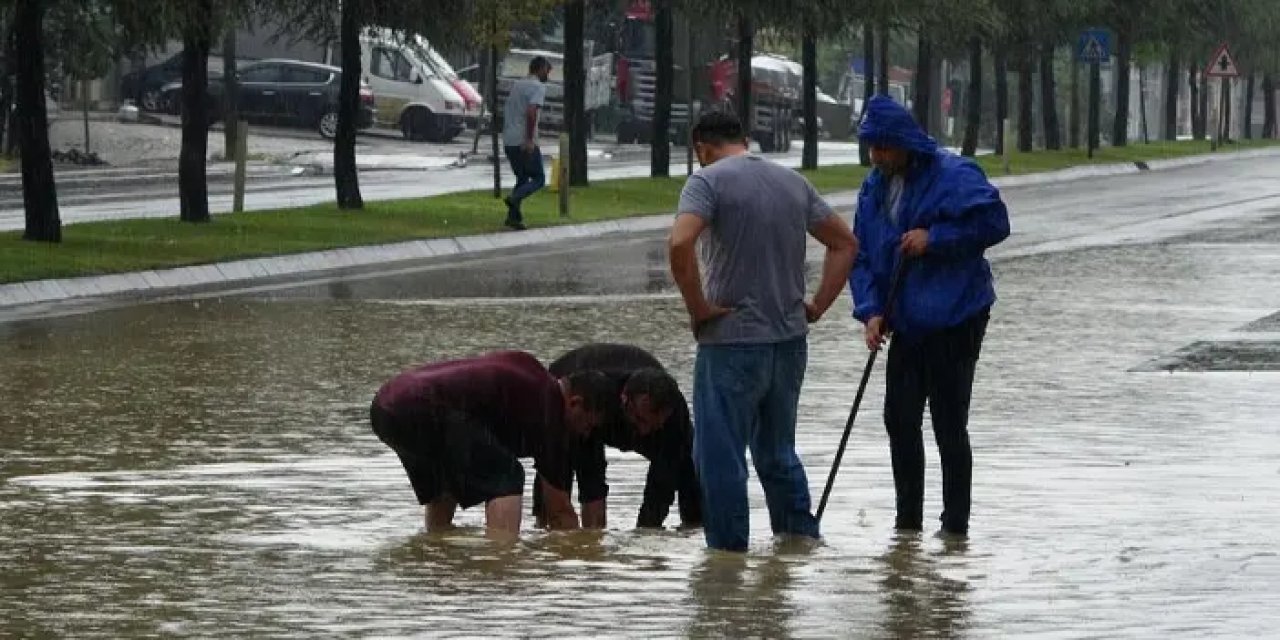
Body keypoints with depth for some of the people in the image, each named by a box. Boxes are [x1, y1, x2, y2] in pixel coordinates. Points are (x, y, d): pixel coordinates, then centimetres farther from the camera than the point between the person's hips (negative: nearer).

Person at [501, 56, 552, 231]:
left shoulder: (516, 85, 17)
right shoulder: (538, 87, -8)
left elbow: (506, 111, 21)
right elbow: (531, 112, -22)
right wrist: (530, 139, -22)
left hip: (508, 141, 8)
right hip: (525, 142, -8)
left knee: (522, 179, 16)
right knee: (538, 179, 2)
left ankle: (513, 216, 5)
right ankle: (514, 198, -21)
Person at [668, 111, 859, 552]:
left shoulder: (708, 181, -8)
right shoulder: (793, 182, 13)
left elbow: (680, 244, -25)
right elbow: (845, 243, 18)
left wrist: (698, 308, -15)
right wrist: (817, 305, 14)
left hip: (731, 340, -7)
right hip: (790, 339, 7)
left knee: (720, 456, 1)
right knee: (778, 452, 20)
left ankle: (729, 552, 2)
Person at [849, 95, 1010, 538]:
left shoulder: (954, 176, -13)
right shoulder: (874, 189, 8)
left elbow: (994, 223, -19)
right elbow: (861, 256, 8)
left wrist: (934, 238, -21)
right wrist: (870, 310, -6)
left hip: (955, 319, -7)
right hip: (906, 324, 7)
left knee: (949, 424, -3)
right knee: (899, 419, 8)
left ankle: (955, 523, 4)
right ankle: (908, 520, 18)